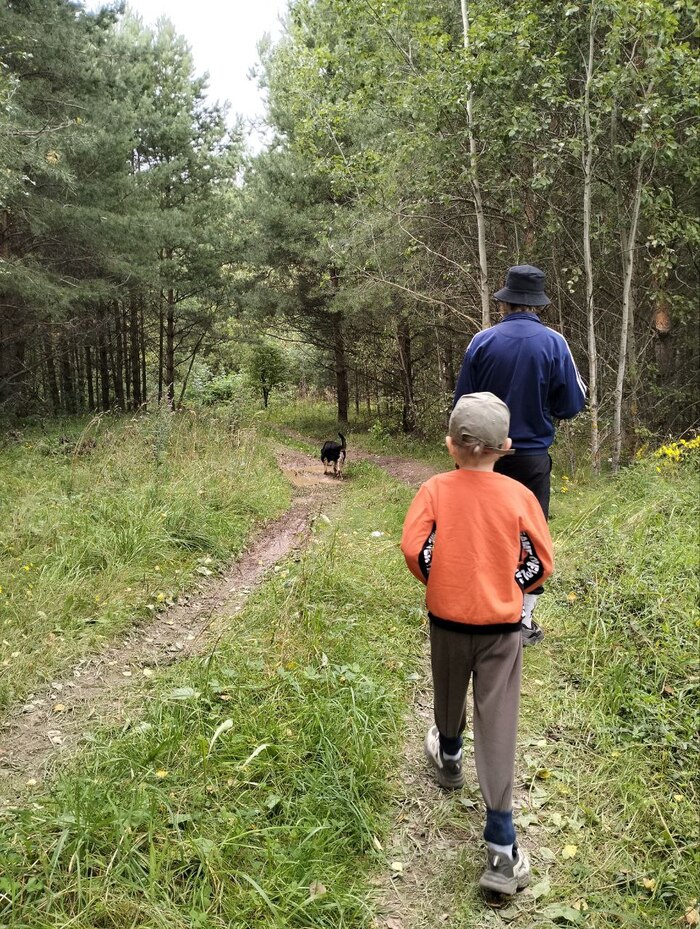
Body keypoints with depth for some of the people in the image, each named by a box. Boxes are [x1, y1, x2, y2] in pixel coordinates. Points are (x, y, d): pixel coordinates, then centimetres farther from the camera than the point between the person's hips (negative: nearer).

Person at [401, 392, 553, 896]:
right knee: (498, 726, 1)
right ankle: (502, 849, 3)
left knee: (449, 696, 27)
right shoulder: (520, 496, -9)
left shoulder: (435, 490, -9)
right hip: (501, 626, -1)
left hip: (447, 620, 1)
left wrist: (441, 584, 4)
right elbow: (540, 564, -5)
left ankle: (448, 759, 56)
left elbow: (414, 549, -14)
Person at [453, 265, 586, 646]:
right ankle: (523, 620, 14)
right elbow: (572, 406, -4)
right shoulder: (554, 343, -8)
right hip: (532, 456, -1)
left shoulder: (482, 342, -6)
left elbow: (461, 402, -1)